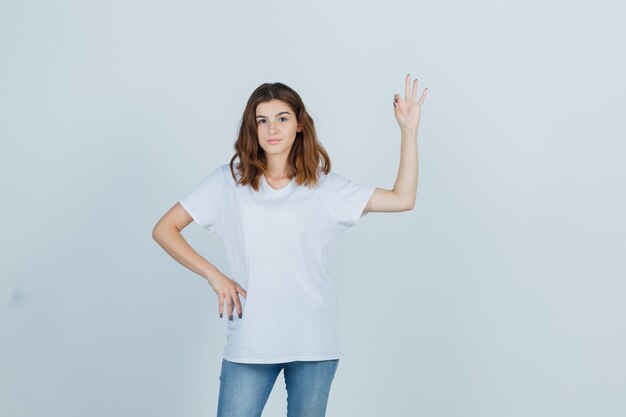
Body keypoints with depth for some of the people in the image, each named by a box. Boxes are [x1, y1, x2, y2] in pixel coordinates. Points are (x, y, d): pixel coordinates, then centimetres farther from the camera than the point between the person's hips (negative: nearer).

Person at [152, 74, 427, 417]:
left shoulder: (324, 186, 5)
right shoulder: (229, 181, 2)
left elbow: (402, 199, 0)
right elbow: (164, 229, 4)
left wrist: (409, 130, -5)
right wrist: (213, 275, -6)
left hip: (314, 341, 1)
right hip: (250, 341, -1)